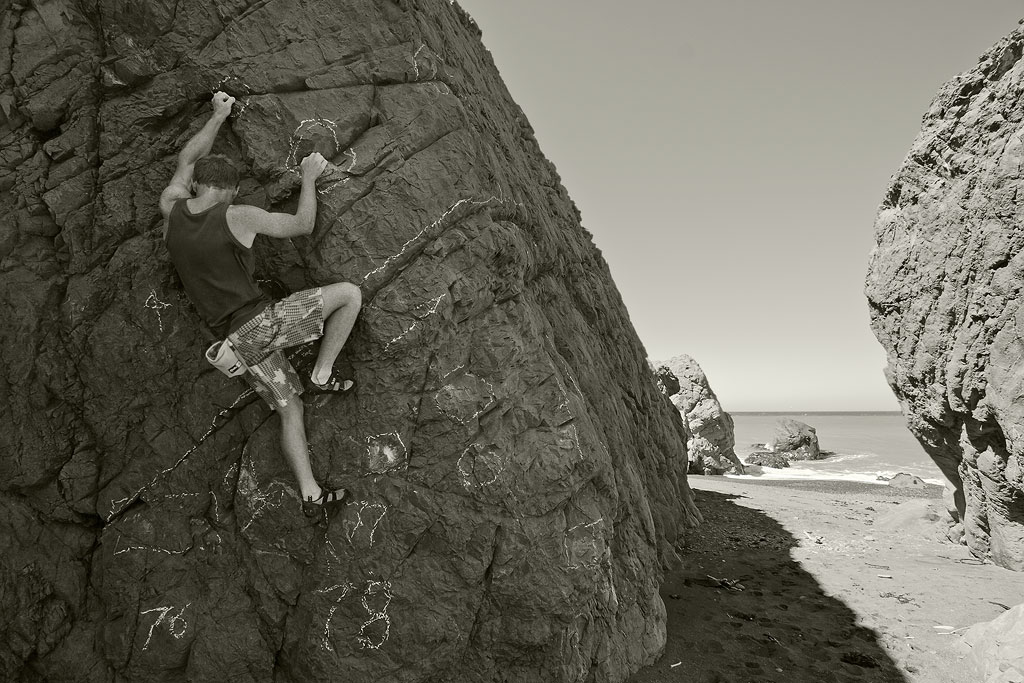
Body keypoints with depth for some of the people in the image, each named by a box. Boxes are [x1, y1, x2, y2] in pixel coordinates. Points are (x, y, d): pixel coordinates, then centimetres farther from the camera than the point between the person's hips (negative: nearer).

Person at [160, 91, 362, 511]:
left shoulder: (171, 207, 7)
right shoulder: (238, 217, -9)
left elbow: (188, 159, 26)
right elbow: (302, 225, 3)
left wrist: (218, 116, 34)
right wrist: (309, 178, 17)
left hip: (235, 342, 7)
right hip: (263, 322, -7)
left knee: (290, 409, 14)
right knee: (349, 294, 1)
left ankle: (310, 492, 12)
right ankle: (322, 375, 5)